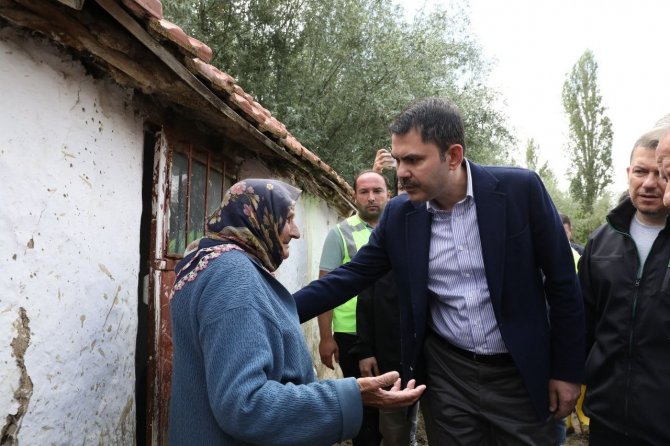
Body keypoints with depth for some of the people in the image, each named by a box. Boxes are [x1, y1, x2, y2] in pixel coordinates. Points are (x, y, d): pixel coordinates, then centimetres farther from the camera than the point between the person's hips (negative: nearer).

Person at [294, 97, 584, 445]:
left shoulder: (520, 189, -13)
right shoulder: (399, 214, -5)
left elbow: (562, 282, -6)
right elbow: (348, 278, -1)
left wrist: (567, 369, -3)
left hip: (520, 373, -1)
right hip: (446, 375, 2)